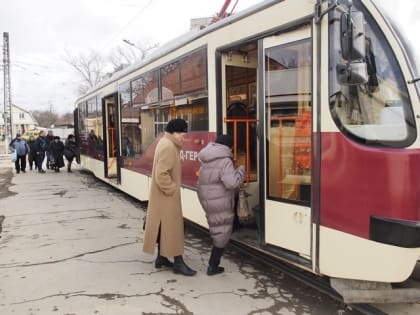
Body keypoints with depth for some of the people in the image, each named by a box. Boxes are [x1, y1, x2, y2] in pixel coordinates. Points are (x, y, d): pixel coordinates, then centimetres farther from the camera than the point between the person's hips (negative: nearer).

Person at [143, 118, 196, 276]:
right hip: (167, 195, -10)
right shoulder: (168, 147, -21)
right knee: (173, 226, -3)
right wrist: (173, 190, -18)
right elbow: (161, 174, -28)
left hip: (163, 195, 10)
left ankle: (161, 258, 27)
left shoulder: (166, 143, 12)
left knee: (164, 226, 16)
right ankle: (178, 262, 5)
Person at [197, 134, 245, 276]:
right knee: (222, 233, 5)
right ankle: (213, 266, 12)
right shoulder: (225, 161, -19)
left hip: (205, 198, 8)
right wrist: (241, 171, -12)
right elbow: (232, 183, -29)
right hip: (219, 202, -8)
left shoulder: (206, 160, 9)